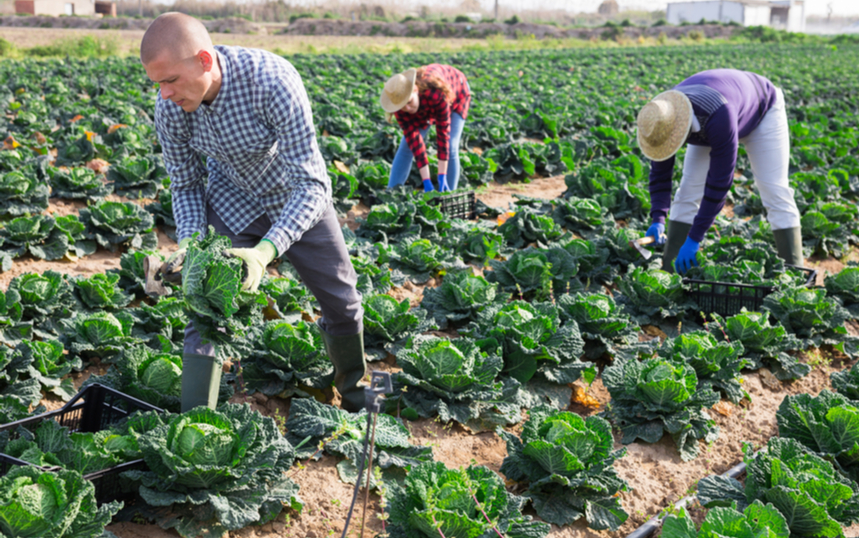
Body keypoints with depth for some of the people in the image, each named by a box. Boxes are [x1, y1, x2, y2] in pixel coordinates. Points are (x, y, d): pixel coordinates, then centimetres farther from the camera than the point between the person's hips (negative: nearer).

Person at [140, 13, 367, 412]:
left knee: (342, 301, 11)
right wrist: (190, 245, -27)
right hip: (232, 202, 2)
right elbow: (186, 186, -8)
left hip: (296, 198, -2)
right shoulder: (169, 107, -24)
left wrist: (266, 250, -50)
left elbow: (313, 184, -38)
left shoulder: (273, 81, -38)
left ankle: (356, 395, 37)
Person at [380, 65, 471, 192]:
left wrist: (442, 176, -38)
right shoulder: (399, 100, -33)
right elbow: (413, 139, -34)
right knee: (407, 145, -6)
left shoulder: (436, 93, -46)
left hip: (455, 95, -3)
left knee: (450, 148, -16)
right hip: (426, 105, 3)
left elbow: (443, 132, -39)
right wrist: (426, 181, -37)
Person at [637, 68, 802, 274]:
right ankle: (668, 270, -2)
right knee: (688, 190, -6)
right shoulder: (662, 119, -29)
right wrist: (658, 220, -31)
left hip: (762, 112, -5)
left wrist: (694, 238, -41)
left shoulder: (718, 117, -48)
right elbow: (660, 173, -17)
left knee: (775, 191, -13)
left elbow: (719, 180, -43)